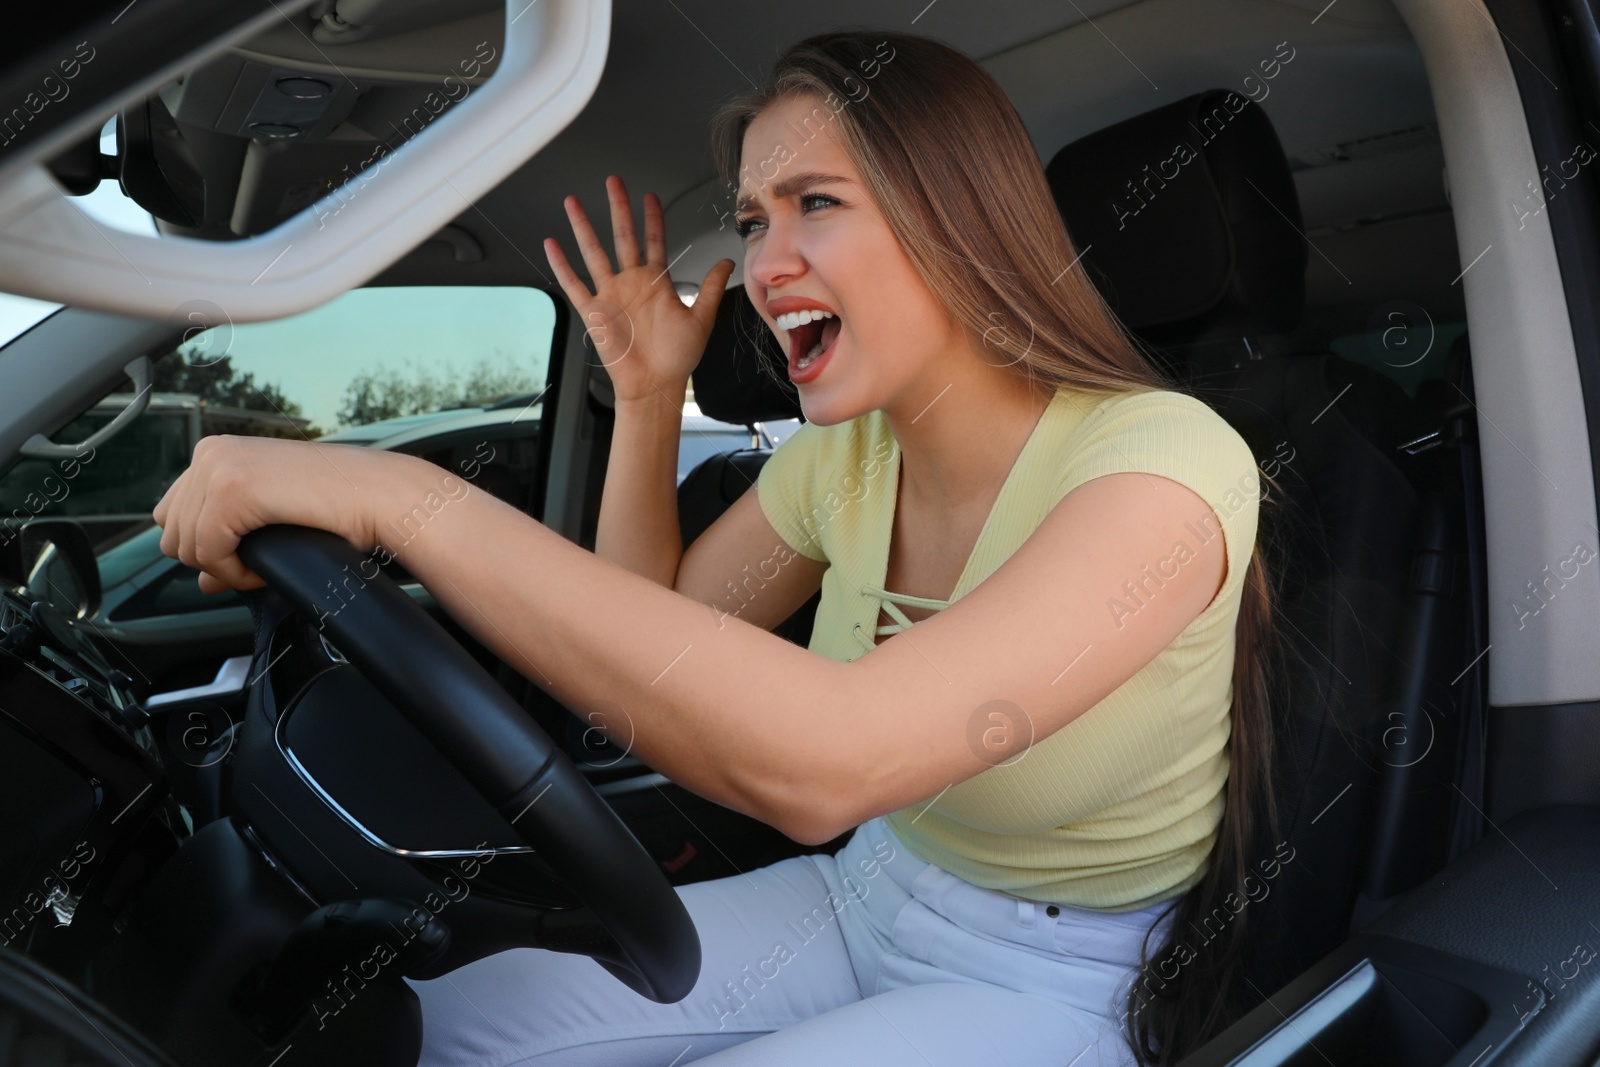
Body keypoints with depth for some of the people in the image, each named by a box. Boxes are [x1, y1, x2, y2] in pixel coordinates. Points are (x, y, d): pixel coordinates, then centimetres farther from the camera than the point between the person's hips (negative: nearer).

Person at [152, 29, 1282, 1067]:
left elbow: (825, 765, -41)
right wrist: (649, 396, -3)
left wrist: (395, 494, -39)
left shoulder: (1167, 461, -27)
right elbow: (650, 635, 8)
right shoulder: (846, 453, -4)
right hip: (867, 890, 6)